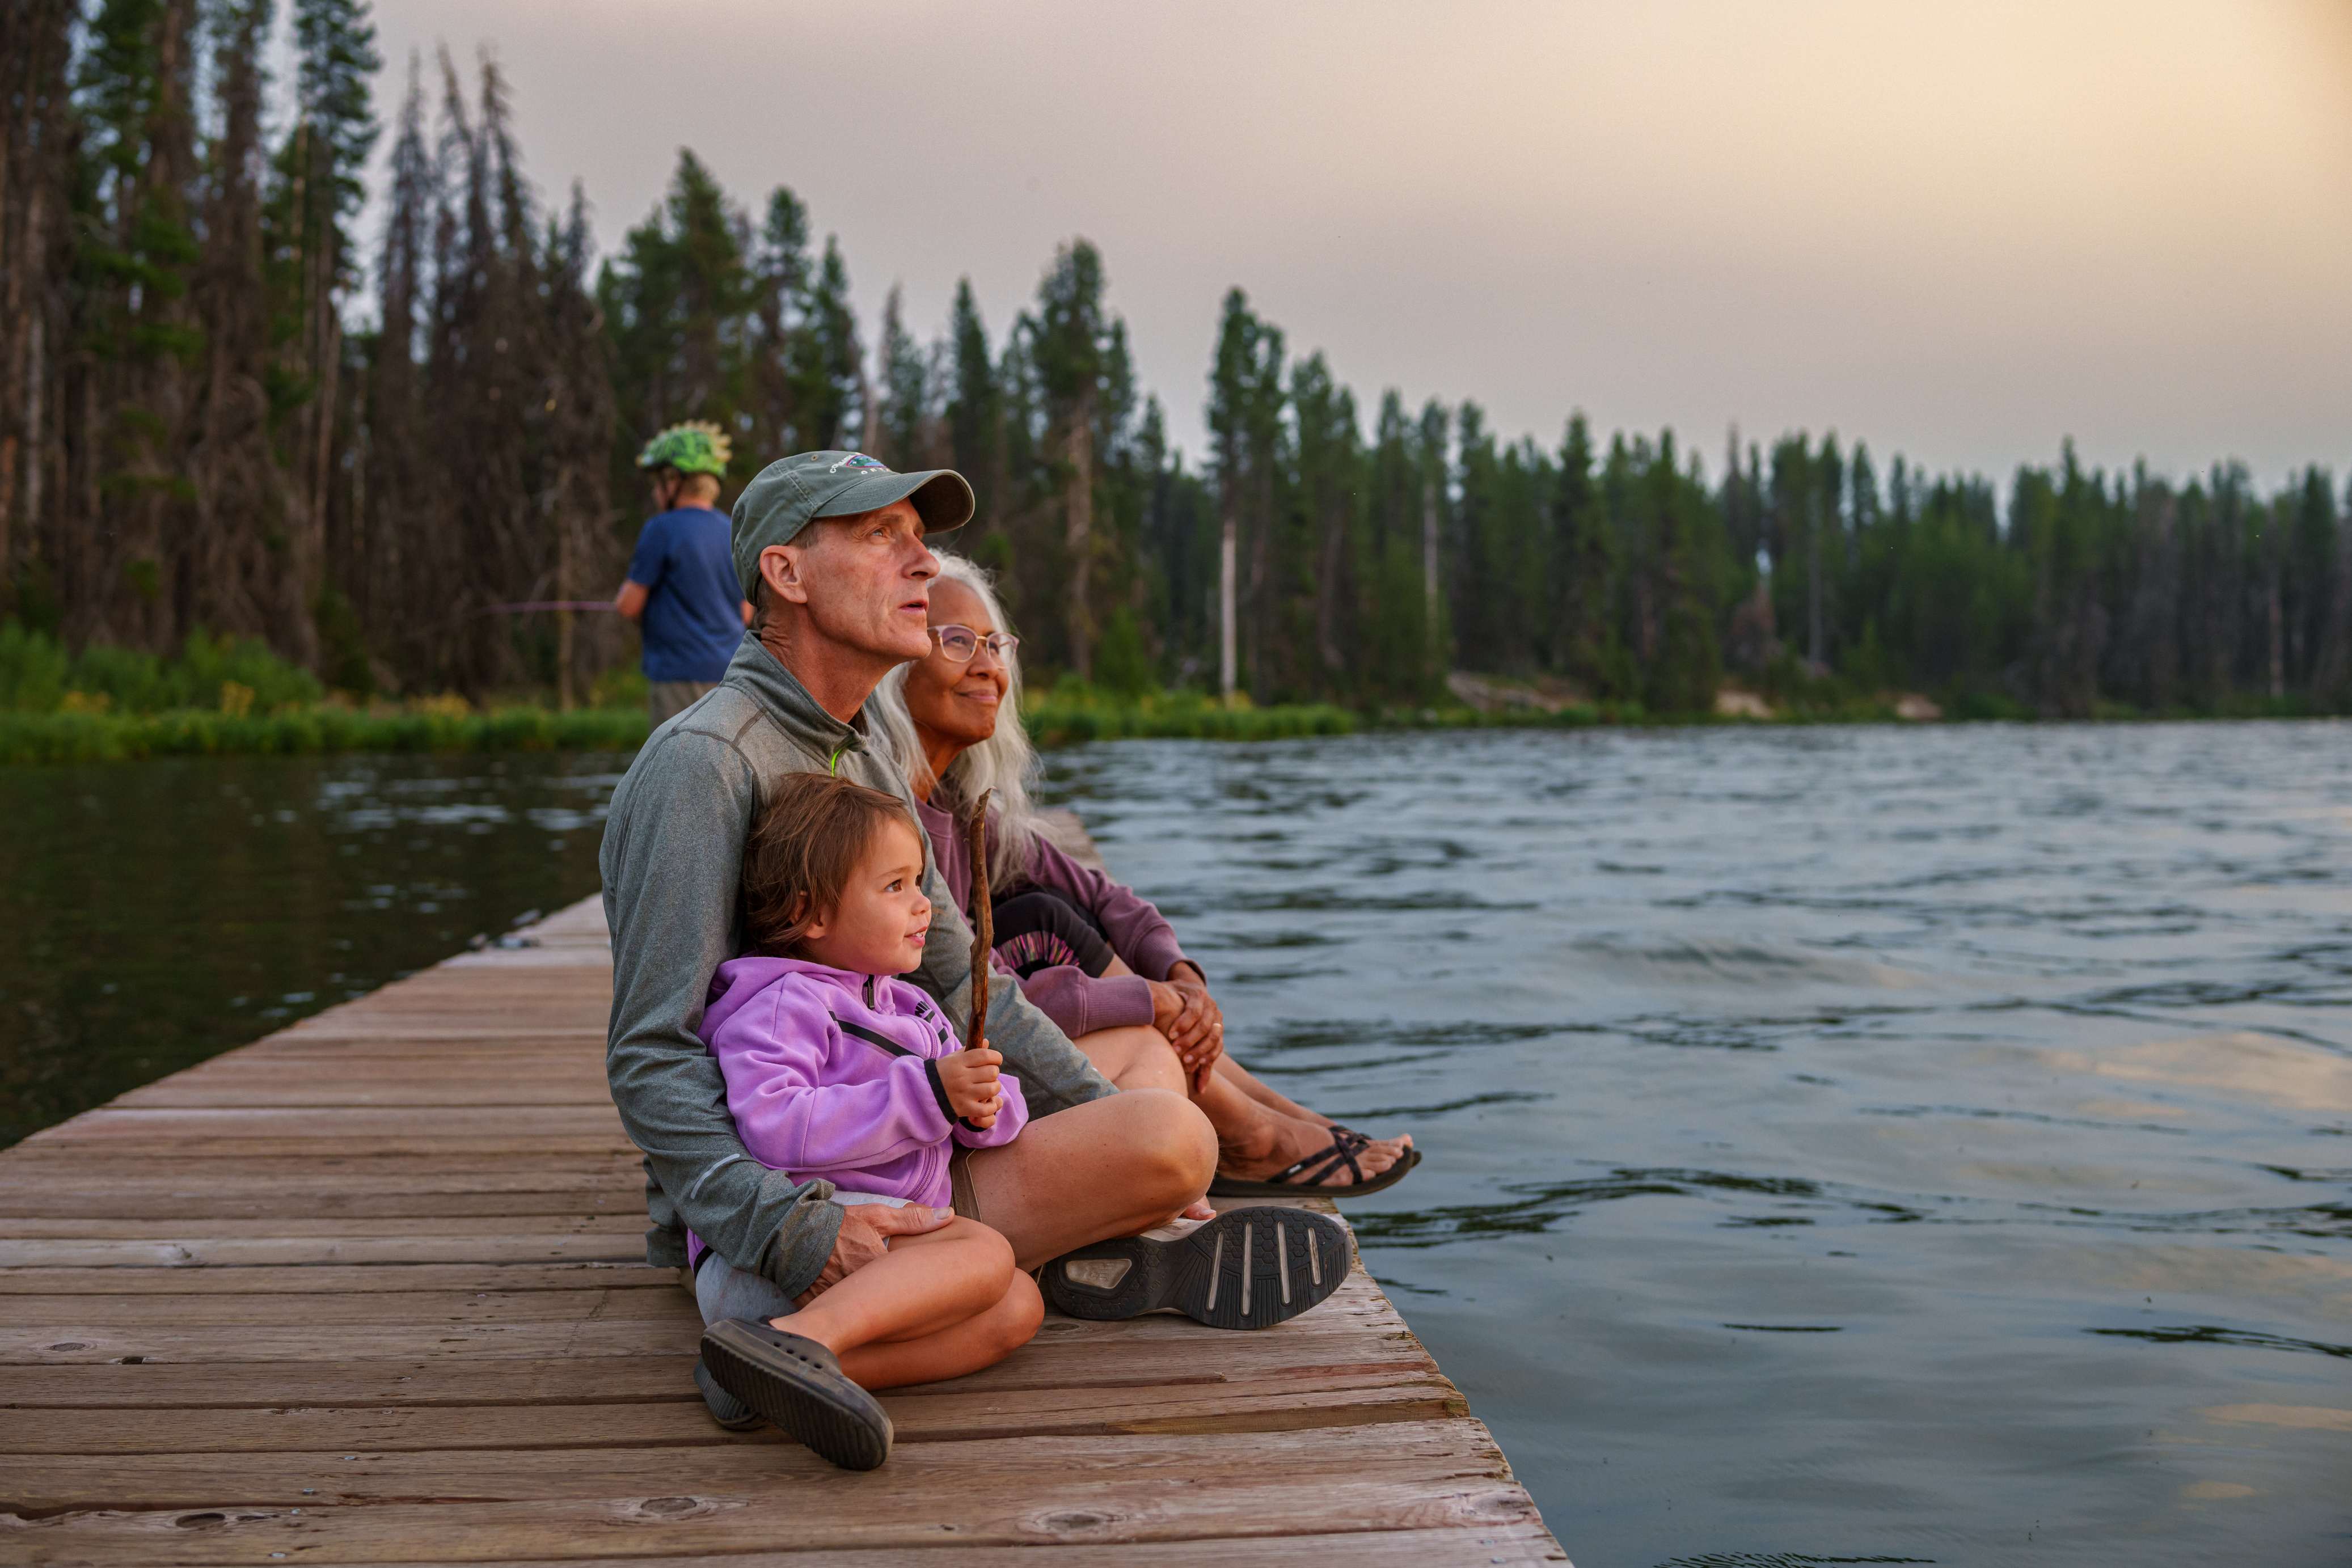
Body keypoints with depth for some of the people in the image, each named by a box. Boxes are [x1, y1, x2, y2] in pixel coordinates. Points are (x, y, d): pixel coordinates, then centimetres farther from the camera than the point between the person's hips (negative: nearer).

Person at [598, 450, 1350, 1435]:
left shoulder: (869, 768, 14)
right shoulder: (701, 762, -16)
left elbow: (961, 983, 19)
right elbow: (651, 1061, -21)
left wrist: (1117, 1121, 9)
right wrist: (798, 1230, -33)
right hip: (755, 1200, -8)